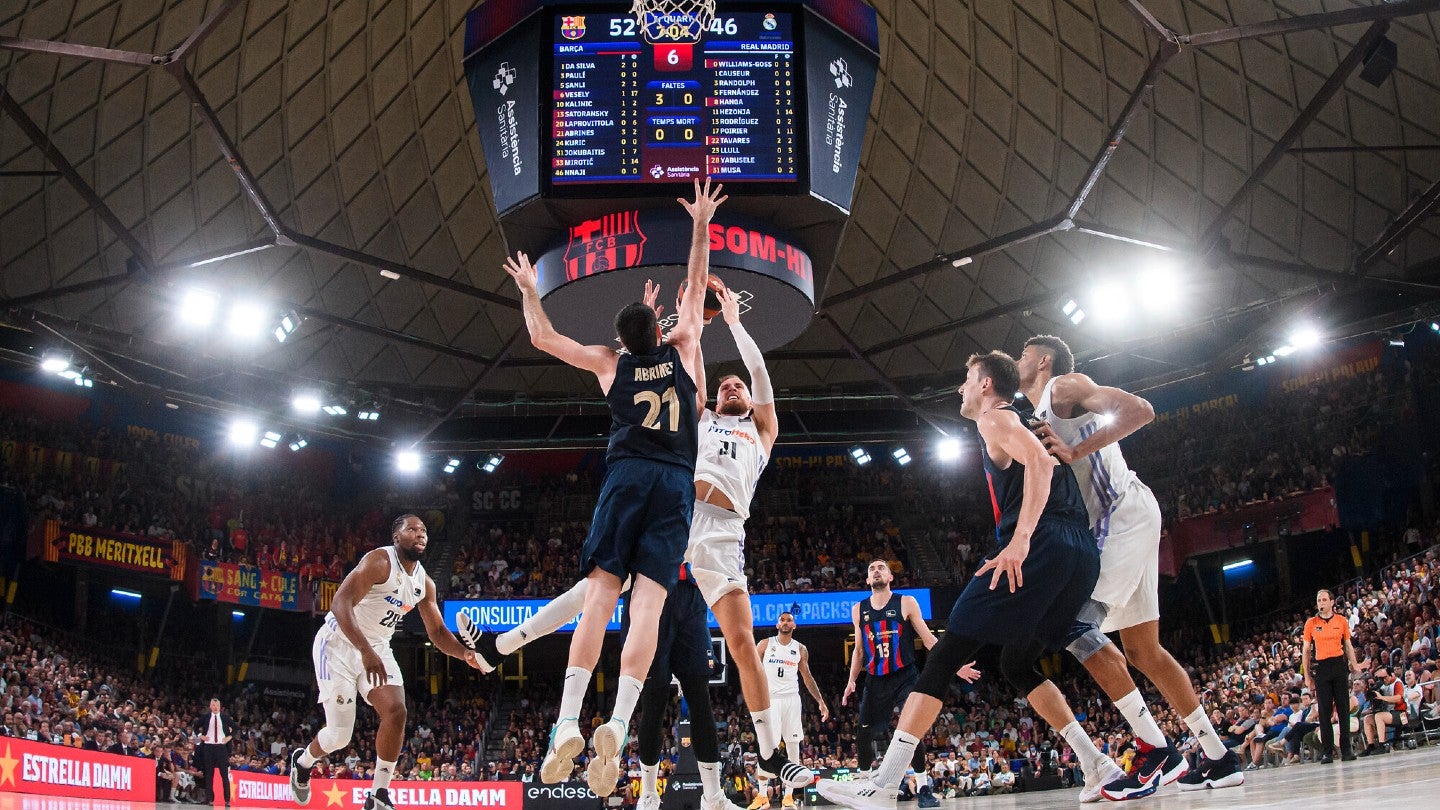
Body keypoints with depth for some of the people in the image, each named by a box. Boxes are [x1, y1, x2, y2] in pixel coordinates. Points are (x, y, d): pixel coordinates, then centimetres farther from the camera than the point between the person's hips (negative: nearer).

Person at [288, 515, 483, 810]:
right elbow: (340, 603, -31)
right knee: (340, 735, -7)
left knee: (396, 712, -12)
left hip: (377, 648, 7)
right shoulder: (380, 561, -20)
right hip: (340, 643, -7)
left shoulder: (425, 583, 4)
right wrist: (366, 652, -42)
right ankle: (302, 761, 28)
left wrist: (466, 654, -12)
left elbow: (437, 632, 9)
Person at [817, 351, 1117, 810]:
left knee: (944, 656, -9)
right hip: (1084, 555, 9)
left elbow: (1038, 462, -14)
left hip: (1041, 547, -9)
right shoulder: (1028, 426, 32)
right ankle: (1098, 764, 12)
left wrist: (1021, 539, -22)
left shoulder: (995, 419, 5)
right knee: (1018, 664, 24)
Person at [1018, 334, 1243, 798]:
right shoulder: (1040, 421, 25)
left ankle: (1155, 751, -15)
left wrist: (1076, 452, -20)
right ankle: (1219, 758, 15)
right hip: (1112, 524, 10)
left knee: (1077, 627, -16)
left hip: (1126, 512, -10)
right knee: (1142, 649, 10)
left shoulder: (1064, 386, -3)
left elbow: (1140, 411, -17)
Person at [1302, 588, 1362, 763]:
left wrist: (1354, 663, -3)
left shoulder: (1341, 621, 8)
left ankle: (1346, 750, 6)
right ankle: (1328, 752, 3)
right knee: (1324, 711, 0)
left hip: (1339, 665, 1)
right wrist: (1307, 676, 3)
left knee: (1343, 708, 1)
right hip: (1321, 667, -1)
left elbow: (1348, 645, 13)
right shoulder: (1311, 623, 5)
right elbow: (1305, 650, 8)